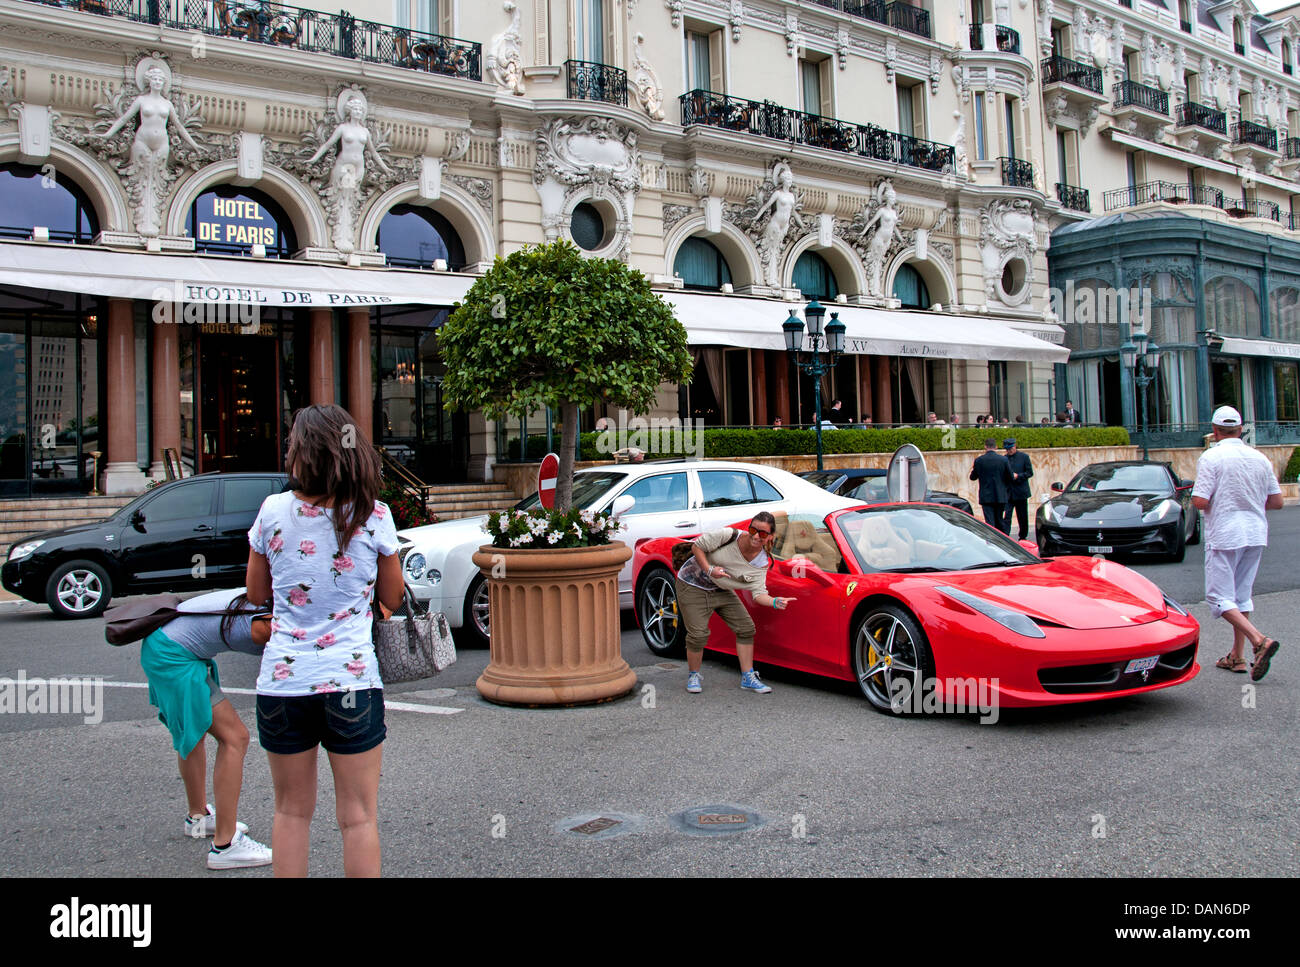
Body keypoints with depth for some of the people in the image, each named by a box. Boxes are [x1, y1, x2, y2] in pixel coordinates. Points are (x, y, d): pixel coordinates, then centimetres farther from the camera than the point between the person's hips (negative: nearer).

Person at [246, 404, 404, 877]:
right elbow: (392, 598, 6)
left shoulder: (273, 511, -2)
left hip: (282, 679, 2)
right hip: (351, 678, -1)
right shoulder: (373, 515, -5)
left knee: (291, 811, 16)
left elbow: (256, 592, 12)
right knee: (358, 816, 7)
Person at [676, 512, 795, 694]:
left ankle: (748, 678, 10)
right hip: (693, 586, -5)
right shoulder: (729, 536, -25)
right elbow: (697, 546, -15)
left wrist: (775, 602, -35)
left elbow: (758, 593, -14)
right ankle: (693, 676, 12)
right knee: (698, 634, -13)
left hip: (722, 591, 5)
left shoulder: (762, 563, -10)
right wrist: (709, 569, -28)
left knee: (746, 628, -1)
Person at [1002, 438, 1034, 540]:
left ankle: (1023, 537, 22)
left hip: (1021, 492, -1)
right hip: (1007, 493, 1)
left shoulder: (1024, 456, 0)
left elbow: (1030, 472, -3)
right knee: (1006, 516, -9)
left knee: (1022, 517, 8)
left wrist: (1017, 476, -16)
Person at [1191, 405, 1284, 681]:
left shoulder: (1211, 457, -11)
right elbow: (1277, 501, 8)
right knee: (1241, 594, 15)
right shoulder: (1260, 458, 6)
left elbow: (1199, 501, -17)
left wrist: (1211, 504, 5)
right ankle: (1237, 656, 17)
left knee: (1219, 597, -2)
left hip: (1224, 535, -6)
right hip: (1256, 534, 6)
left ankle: (1259, 640, -21)